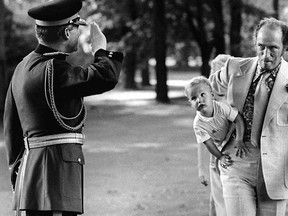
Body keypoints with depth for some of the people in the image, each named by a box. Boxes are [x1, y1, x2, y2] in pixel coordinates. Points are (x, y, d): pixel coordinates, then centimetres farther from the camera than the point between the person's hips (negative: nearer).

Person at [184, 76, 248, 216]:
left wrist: (239, 141, -42)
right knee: (219, 189, 3)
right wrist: (221, 157, -35)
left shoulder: (221, 107, -24)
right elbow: (209, 144, -19)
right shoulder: (198, 124, -20)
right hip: (220, 151, 1)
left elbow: (238, 119, -29)